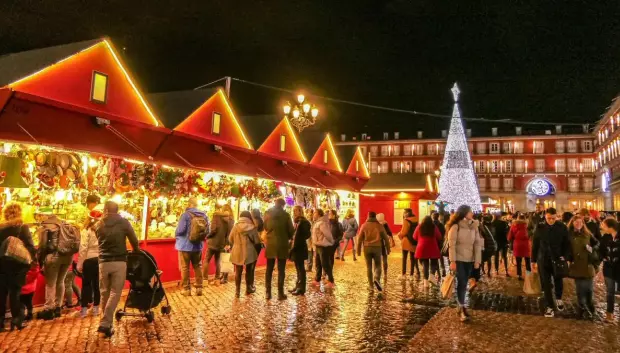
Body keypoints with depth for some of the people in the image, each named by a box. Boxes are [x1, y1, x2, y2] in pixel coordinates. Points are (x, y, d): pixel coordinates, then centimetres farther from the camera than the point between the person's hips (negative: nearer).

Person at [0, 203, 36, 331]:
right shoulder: (22, 227, -8)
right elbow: (29, 246, -12)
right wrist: (33, 259, -3)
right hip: (17, 263, -3)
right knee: (15, 291, 4)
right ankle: (16, 320, 6)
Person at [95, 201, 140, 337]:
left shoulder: (98, 225, 7)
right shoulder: (124, 223, -3)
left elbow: (101, 241, 13)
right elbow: (134, 241, 1)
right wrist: (136, 251, 22)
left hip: (103, 262, 3)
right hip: (119, 261, -3)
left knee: (104, 292, 15)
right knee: (115, 292, 0)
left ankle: (106, 321, 23)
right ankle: (105, 323, -8)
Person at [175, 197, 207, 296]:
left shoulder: (186, 214, -16)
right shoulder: (204, 215, 1)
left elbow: (180, 230, -19)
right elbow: (207, 231, 5)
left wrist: (176, 235, 3)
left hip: (185, 245, -5)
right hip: (198, 246, 5)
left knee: (185, 268, 6)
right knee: (198, 267, 14)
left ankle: (186, 289, 11)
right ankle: (199, 288, 16)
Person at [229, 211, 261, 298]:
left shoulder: (235, 226, -4)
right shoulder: (252, 227, -9)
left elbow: (230, 240, 4)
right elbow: (257, 241, -4)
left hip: (237, 252, 1)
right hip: (249, 253, -1)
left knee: (238, 272, 11)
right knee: (249, 271, 16)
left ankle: (237, 291, 13)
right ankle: (248, 289, 26)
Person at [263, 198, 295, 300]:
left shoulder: (267, 214, 0)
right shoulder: (285, 215, -8)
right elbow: (291, 230, -3)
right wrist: (288, 237, 16)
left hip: (270, 244, 3)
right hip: (282, 244, -3)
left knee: (269, 269, 11)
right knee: (281, 270, 3)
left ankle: (268, 293, 13)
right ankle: (280, 293, 5)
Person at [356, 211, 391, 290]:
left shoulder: (364, 225, 3)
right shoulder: (379, 225, 4)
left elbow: (360, 239, 1)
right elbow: (386, 238, 6)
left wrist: (358, 250, 7)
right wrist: (388, 249, 14)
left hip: (367, 248, 0)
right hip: (377, 248, 0)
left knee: (369, 267, 11)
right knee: (377, 265, 10)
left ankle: (371, 285, 13)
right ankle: (377, 279, -16)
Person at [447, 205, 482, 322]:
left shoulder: (474, 226, 5)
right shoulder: (456, 226, -10)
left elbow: (478, 244, 4)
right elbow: (451, 244, -11)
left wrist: (477, 261, -2)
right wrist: (452, 261, -15)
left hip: (469, 260, 4)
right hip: (459, 259, -4)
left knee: (464, 284, 9)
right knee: (461, 283, -6)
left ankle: (461, 307, 21)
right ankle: (462, 309, 1)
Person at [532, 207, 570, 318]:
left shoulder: (562, 227, -8)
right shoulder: (540, 227, -6)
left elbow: (567, 243, -2)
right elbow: (535, 244, 0)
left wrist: (564, 256, -14)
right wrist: (533, 260, 3)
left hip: (558, 259, 0)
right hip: (543, 259, 0)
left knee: (558, 281, 17)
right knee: (546, 284, 5)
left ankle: (559, 298, 45)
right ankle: (550, 307, 17)